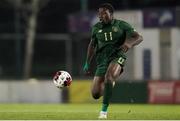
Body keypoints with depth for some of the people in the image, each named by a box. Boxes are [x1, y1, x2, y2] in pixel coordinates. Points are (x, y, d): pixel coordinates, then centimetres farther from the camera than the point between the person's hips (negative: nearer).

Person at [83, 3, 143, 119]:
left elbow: (139, 37, -4)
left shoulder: (121, 25, -1)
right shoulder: (96, 28, 10)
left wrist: (129, 44, -25)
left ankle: (104, 110, -26)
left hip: (117, 57, -5)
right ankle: (110, 84, 34)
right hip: (102, 60, 5)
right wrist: (87, 63, 23)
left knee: (108, 77, -38)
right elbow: (92, 45, 25)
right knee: (95, 94, -4)